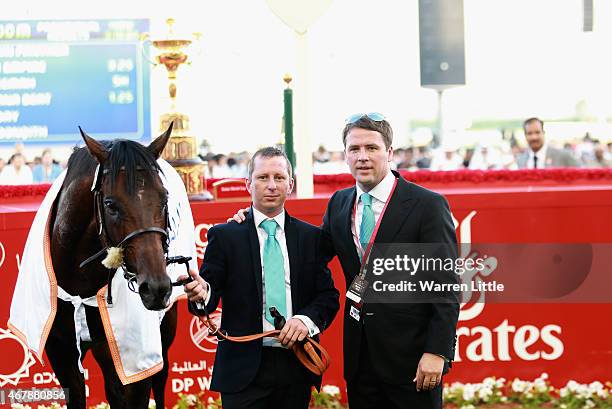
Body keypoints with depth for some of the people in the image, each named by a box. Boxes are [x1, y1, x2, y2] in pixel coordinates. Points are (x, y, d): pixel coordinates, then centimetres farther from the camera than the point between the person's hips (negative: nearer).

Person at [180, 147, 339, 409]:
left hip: (297, 367, 3)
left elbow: (329, 296, 7)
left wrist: (307, 319, -13)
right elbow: (211, 291, -4)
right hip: (244, 368, -2)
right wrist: (201, 292, -27)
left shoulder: (311, 237, 10)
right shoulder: (224, 236, 3)